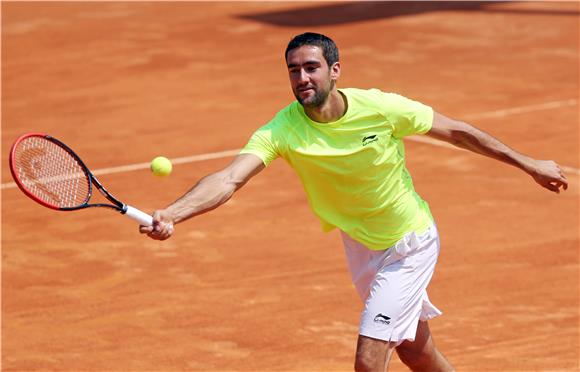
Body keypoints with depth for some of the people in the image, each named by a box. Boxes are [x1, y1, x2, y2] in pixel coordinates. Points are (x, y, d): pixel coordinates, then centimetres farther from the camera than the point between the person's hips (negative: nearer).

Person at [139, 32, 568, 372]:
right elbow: (230, 178, -37)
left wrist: (529, 164, -1)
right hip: (360, 246, 4)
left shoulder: (381, 109, -25)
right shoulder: (283, 130, -23)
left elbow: (457, 131, -10)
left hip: (410, 244, -4)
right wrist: (170, 215, -56)